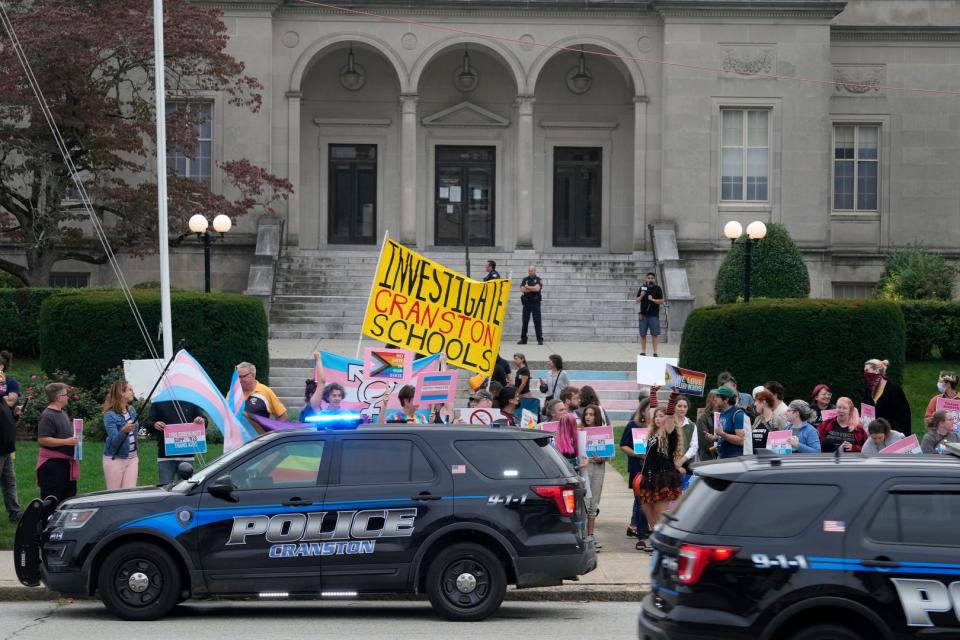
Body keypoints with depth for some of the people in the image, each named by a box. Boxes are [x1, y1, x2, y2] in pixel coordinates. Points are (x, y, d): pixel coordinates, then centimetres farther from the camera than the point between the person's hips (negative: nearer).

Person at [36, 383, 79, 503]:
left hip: (66, 463, 10)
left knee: (69, 497, 13)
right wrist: (66, 441, -24)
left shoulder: (63, 414, 15)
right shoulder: (47, 416, -14)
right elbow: (42, 439, -23)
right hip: (52, 464, -10)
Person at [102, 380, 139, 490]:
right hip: (115, 459, -6)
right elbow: (114, 441, -21)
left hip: (132, 458, 6)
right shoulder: (110, 415, -14)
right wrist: (123, 431, -41)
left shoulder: (132, 411, 6)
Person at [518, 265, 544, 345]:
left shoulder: (538, 280, 1)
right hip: (526, 302, 4)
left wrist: (527, 287, -4)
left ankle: (540, 339, -3)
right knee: (525, 321, 6)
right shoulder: (525, 280, 11)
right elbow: (522, 289, -4)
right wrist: (532, 289, -8)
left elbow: (537, 288, -16)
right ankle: (523, 339, 12)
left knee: (537, 321, -5)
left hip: (535, 302, -4)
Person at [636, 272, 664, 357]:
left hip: (654, 315, -2)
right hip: (644, 314, 2)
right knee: (643, 334, 6)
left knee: (655, 334, -3)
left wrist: (653, 300, -16)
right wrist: (641, 296, -11)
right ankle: (643, 352, 14)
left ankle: (655, 352, 0)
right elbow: (637, 301, 8)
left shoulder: (657, 288, 2)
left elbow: (661, 301, -1)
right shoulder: (642, 287, 7)